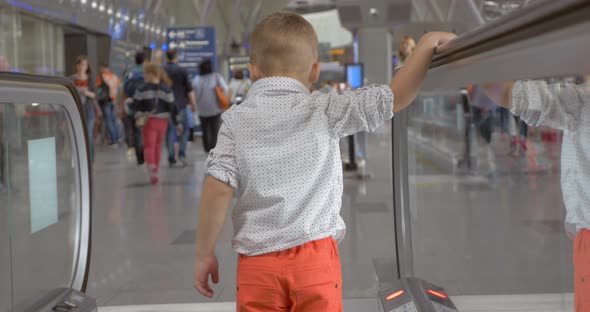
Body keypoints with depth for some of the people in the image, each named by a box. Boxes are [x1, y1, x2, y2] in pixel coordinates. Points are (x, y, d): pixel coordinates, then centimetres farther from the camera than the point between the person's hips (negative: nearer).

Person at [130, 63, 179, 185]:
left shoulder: (142, 89, -8)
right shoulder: (167, 89, -1)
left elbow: (134, 105, -4)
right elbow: (172, 107, -3)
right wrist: (177, 123, 2)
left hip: (148, 121, -3)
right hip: (162, 121, 3)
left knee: (149, 145, -4)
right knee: (158, 146, 16)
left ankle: (151, 166, -30)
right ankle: (155, 170, 23)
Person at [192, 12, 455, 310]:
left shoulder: (235, 120, -1)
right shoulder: (325, 110, -3)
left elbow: (218, 189, -7)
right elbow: (397, 97, -6)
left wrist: (204, 254, 2)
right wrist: (428, 43, 3)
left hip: (257, 265, 1)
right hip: (315, 259, 0)